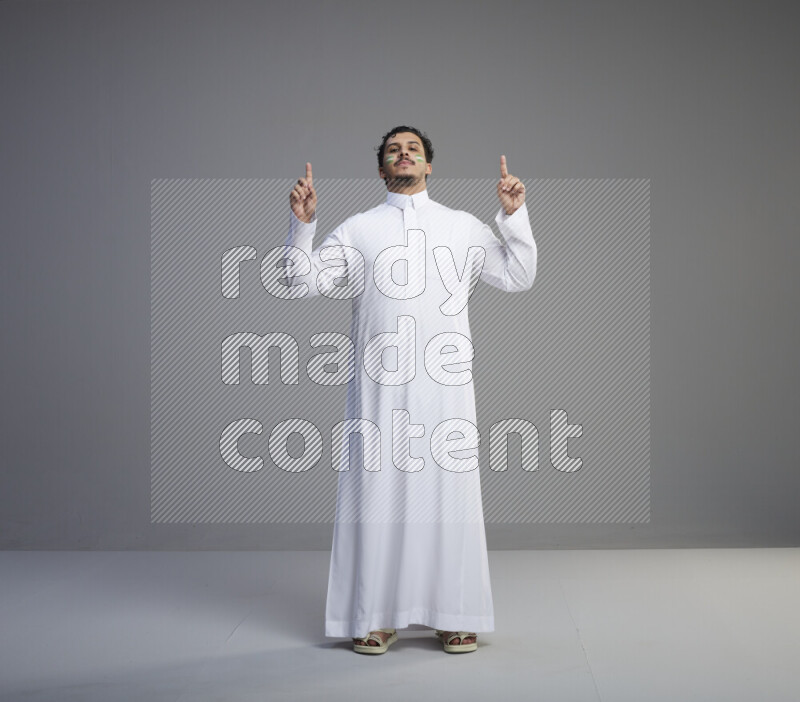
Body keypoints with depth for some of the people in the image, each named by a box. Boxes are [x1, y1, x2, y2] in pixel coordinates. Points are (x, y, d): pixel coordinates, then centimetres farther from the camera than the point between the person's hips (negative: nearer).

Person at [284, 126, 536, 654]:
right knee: (378, 492, 0)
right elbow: (307, 281, 5)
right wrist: (302, 223, -6)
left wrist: (515, 215, -1)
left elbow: (519, 277, 9)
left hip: (445, 383, 1)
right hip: (379, 385, 0)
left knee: (449, 492, 2)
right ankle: (376, 618, 10)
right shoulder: (359, 229, 11)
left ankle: (455, 616, 12)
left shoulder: (464, 227, 14)